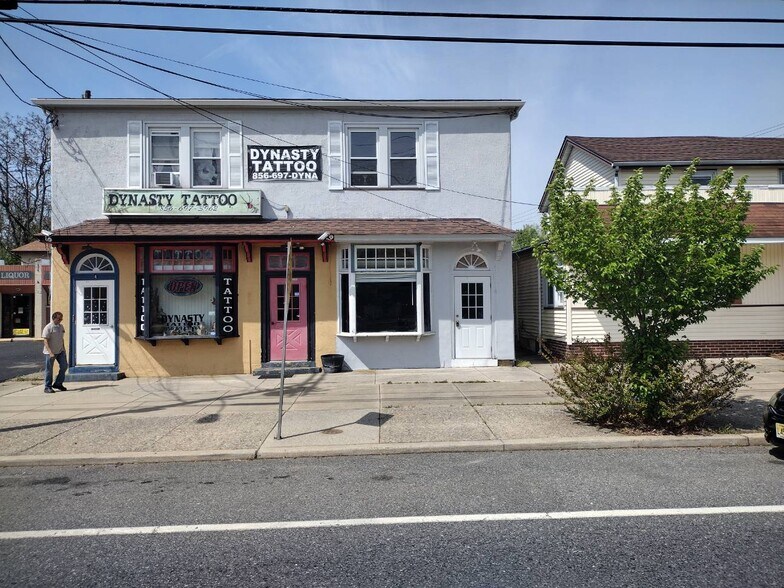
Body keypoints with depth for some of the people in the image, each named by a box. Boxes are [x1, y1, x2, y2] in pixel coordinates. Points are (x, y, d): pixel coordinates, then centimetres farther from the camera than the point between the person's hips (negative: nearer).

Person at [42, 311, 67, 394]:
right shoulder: (48, 328, -13)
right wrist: (50, 352, -25)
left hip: (60, 351, 7)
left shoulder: (61, 327, 10)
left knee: (64, 366, 3)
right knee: (49, 369, 2)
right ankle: (47, 387, 11)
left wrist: (63, 349, 17)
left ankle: (58, 384, 17)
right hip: (50, 352, -7)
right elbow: (45, 341, -17)